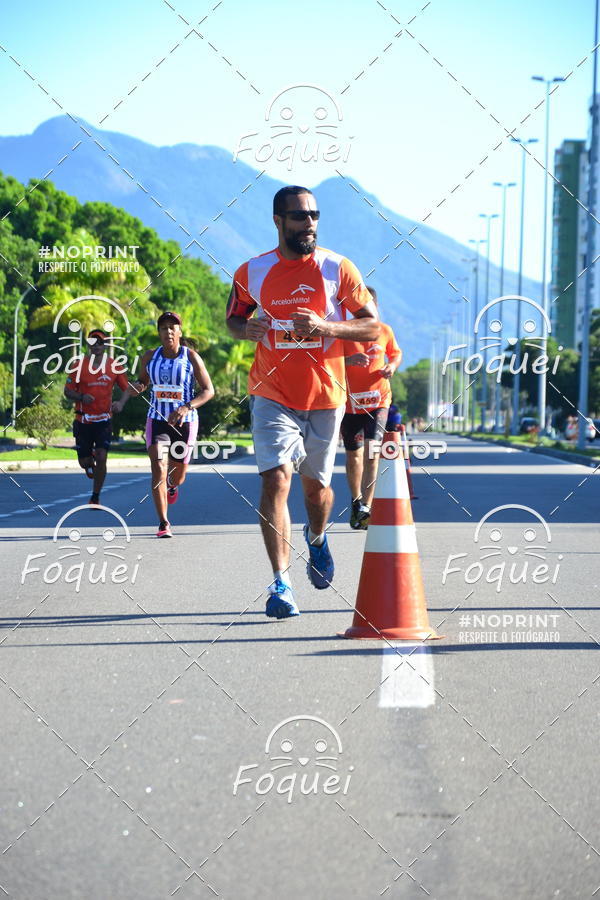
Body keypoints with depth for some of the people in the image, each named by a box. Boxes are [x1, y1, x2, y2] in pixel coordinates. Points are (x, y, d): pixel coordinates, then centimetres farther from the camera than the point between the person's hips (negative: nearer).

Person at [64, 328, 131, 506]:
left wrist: (121, 403, -12)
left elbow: (126, 388, 8)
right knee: (84, 462, 5)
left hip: (103, 420, 0)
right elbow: (68, 391, 0)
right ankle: (90, 463, 45)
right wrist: (81, 397, -20)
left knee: (101, 458, -13)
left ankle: (95, 497, 2)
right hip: (83, 421, 0)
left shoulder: (114, 366, -1)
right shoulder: (80, 365, -4)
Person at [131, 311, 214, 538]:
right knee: (158, 470, -16)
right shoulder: (150, 357, 1)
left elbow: (209, 390, -7)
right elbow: (143, 380, 19)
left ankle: (172, 486, 52)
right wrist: (138, 387, -7)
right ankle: (163, 523, -13)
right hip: (157, 420, 1)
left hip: (185, 422, -1)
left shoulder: (191, 356, -7)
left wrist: (187, 407, -23)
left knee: (178, 474, 12)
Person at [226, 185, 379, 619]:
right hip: (273, 396, -1)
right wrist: (247, 329, -9)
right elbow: (234, 317, 15)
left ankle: (317, 538, 48)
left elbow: (373, 325, -3)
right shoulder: (252, 273, 0)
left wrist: (325, 327, -19)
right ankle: (281, 584, -15)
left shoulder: (338, 269, -4)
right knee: (275, 480, -16)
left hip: (325, 396, 1)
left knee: (316, 485, 13)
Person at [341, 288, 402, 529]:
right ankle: (356, 499, 35)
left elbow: (396, 353, 20)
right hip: (350, 401, 0)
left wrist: (392, 366, -3)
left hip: (378, 400, 0)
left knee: (372, 450, -16)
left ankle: (366, 508, -21)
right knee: (353, 455, 11)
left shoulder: (384, 331, 4)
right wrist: (349, 360, -27)